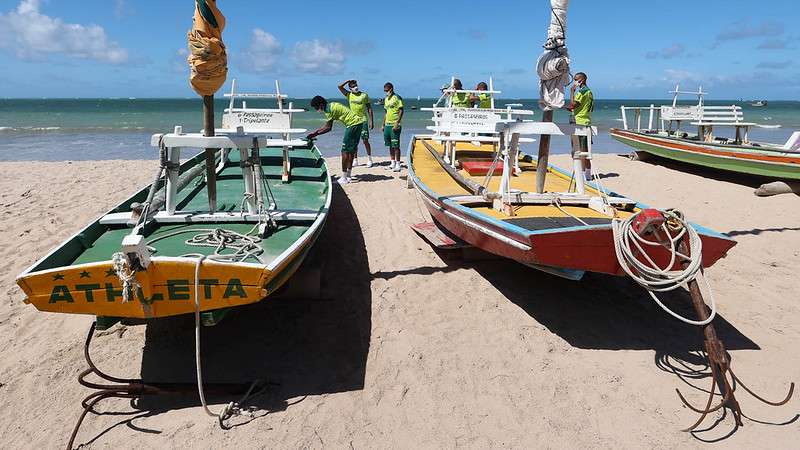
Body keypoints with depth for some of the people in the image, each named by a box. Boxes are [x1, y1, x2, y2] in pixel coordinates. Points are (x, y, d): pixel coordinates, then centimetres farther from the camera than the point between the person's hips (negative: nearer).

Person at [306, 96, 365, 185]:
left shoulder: (329, 109, -14)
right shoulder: (331, 106, 16)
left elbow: (328, 127, -13)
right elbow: (327, 125, 20)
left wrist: (315, 133, -4)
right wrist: (315, 132, 18)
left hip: (353, 124, -10)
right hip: (358, 122, 10)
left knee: (345, 151, -7)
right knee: (351, 150, 15)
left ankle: (344, 178, -5)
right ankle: (348, 175, 21)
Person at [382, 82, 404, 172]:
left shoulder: (397, 98, -7)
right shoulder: (386, 99, 16)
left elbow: (401, 111, -12)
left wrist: (397, 123, -20)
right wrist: (383, 125, 19)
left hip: (394, 125, -8)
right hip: (387, 125, 8)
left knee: (396, 145, -6)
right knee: (390, 145, 11)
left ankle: (398, 164, -1)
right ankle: (392, 163, 19)